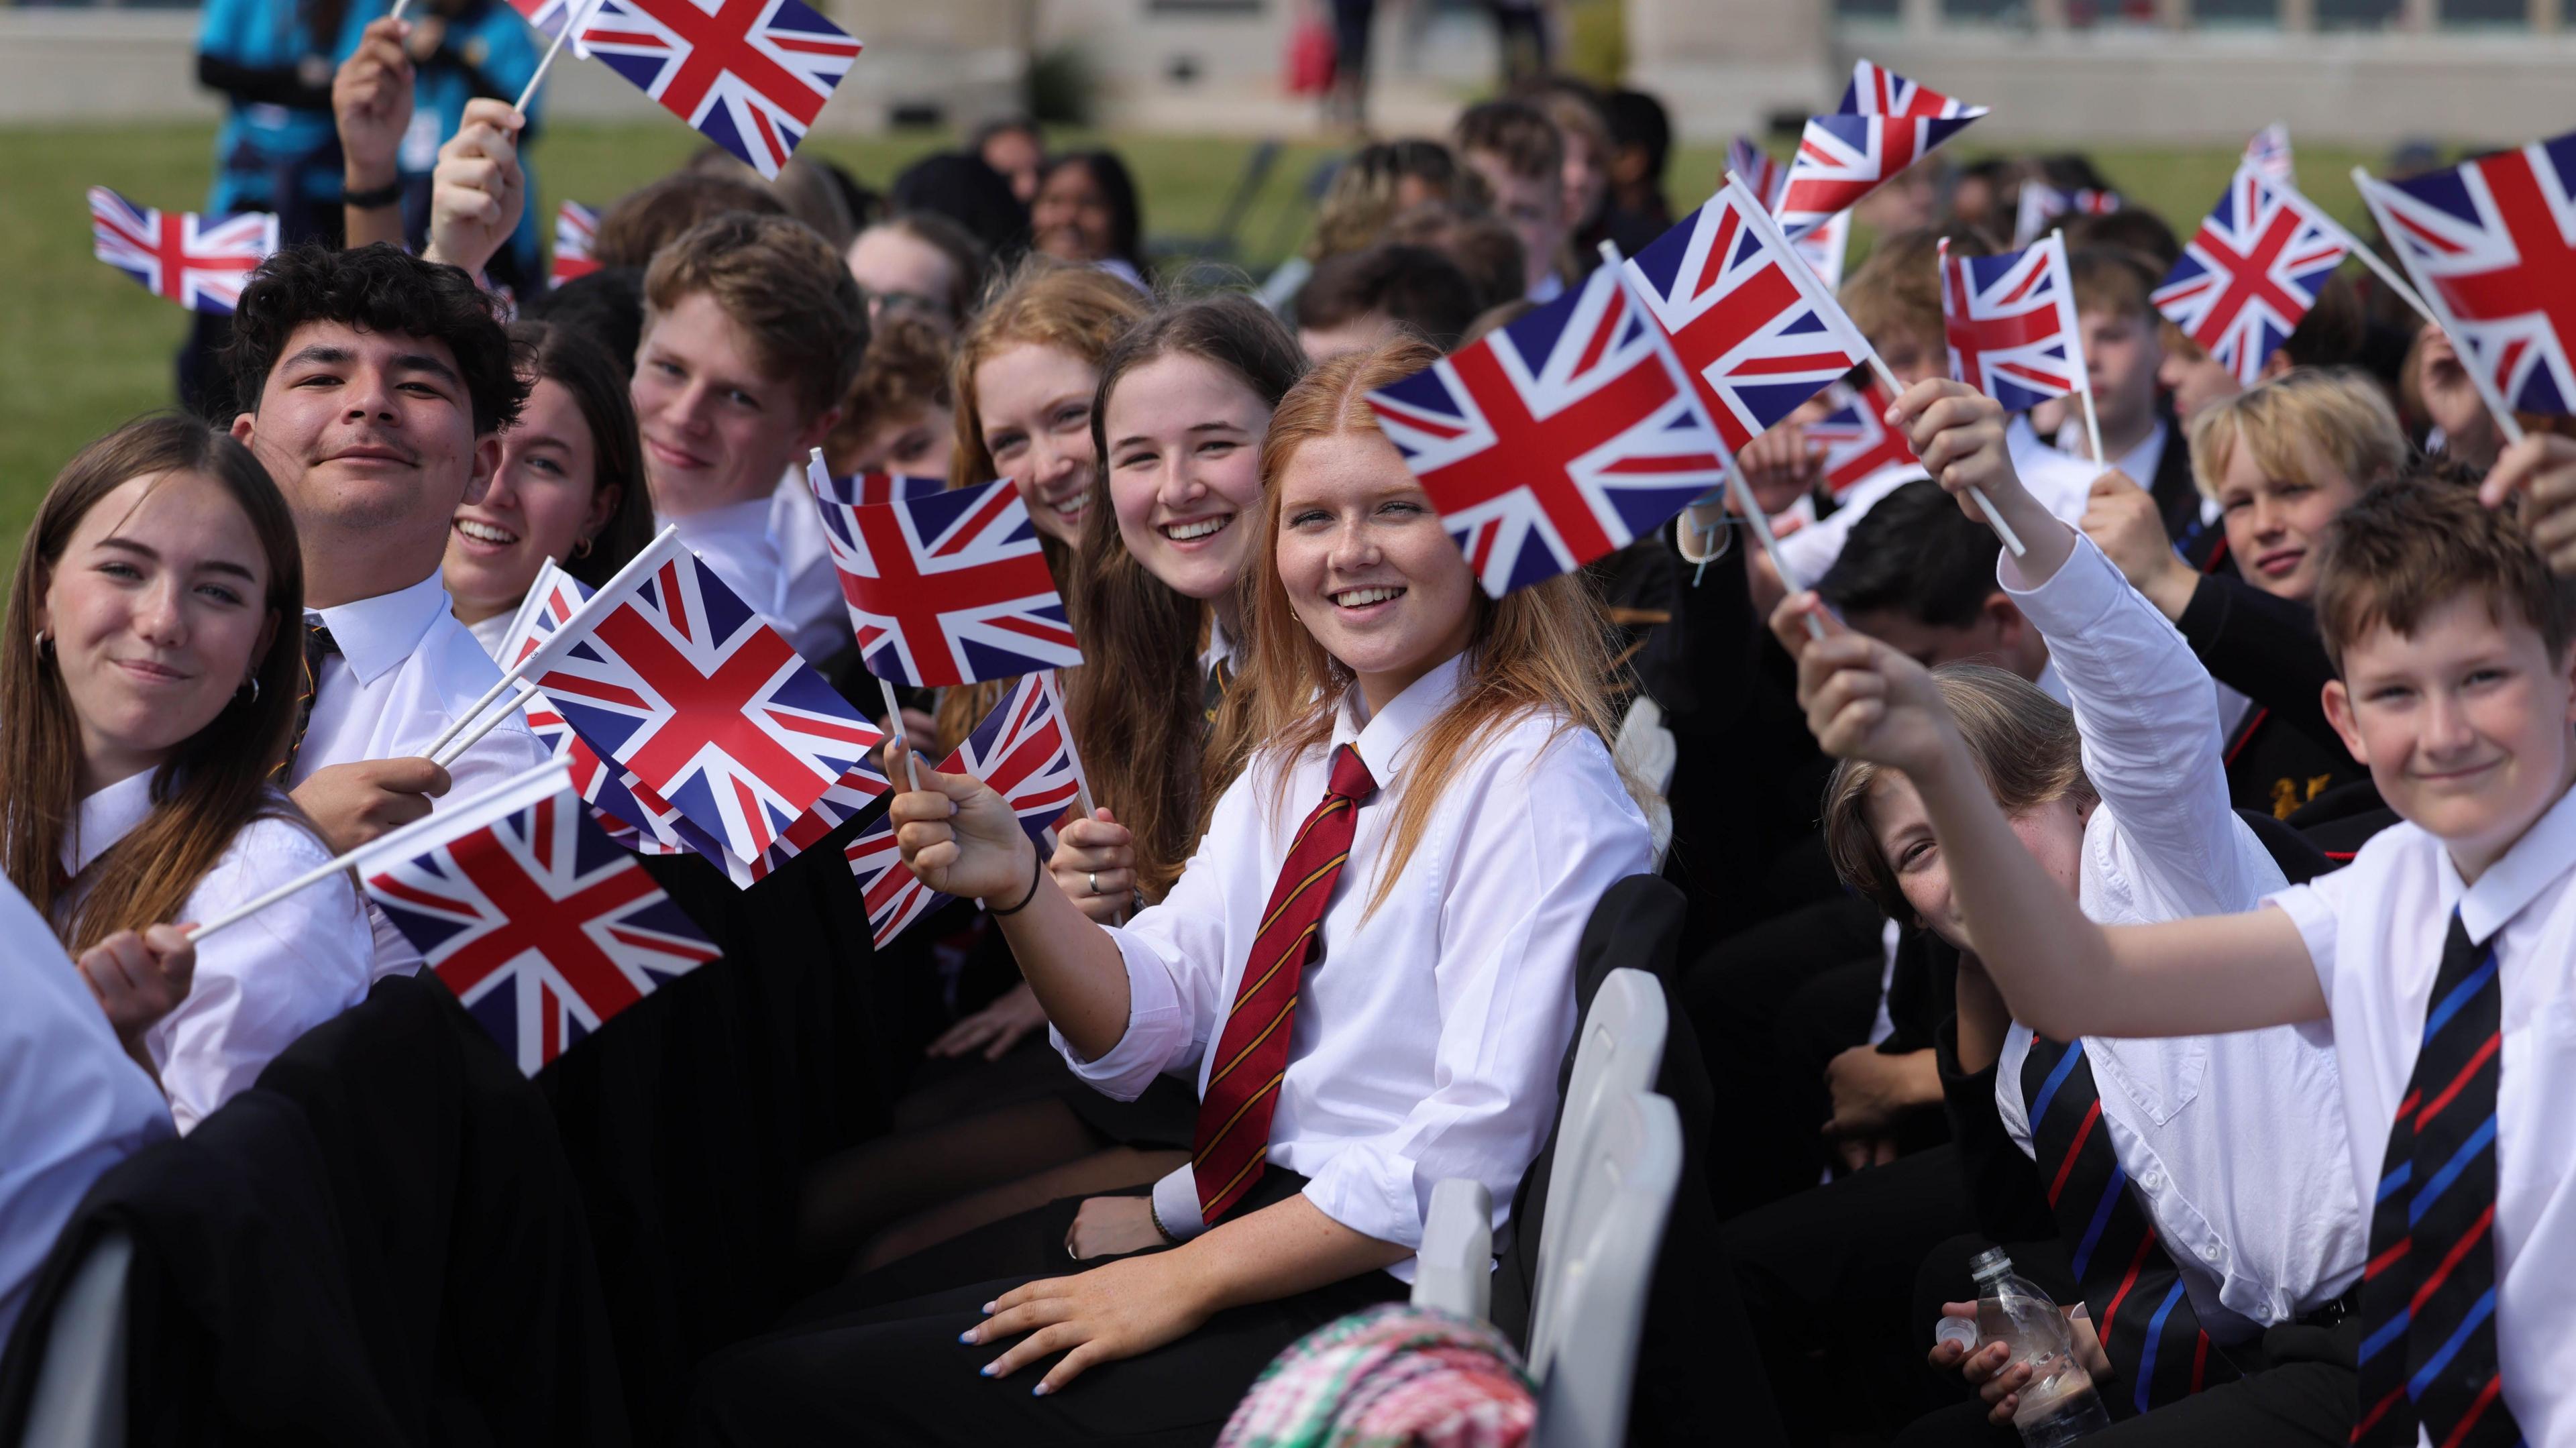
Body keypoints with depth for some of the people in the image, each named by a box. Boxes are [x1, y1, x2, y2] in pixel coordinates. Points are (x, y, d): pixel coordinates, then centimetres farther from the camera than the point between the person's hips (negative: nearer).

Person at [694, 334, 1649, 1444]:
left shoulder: (1538, 778, -13)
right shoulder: (1300, 752, 13)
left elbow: (1472, 1152, -18)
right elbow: (1140, 1028, 9)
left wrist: (1187, 1281, -15)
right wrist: (1016, 887, -11)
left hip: (1382, 1305, -8)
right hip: (1238, 1218, 8)